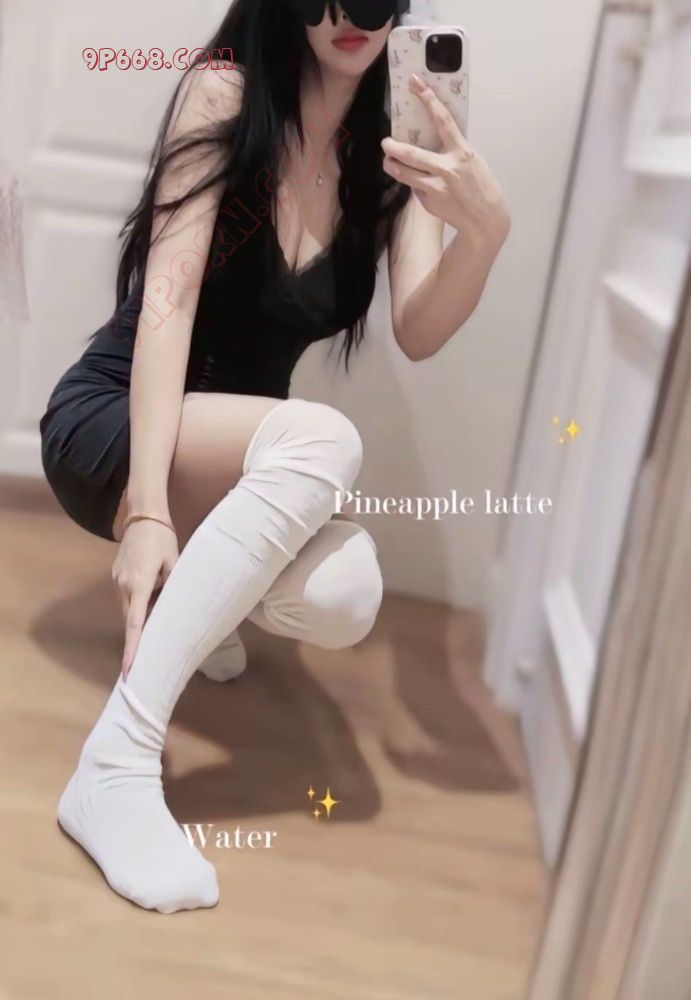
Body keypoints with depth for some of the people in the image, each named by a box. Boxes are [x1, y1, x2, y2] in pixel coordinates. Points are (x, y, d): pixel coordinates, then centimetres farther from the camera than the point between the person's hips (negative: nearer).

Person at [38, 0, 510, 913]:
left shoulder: (392, 153, 2)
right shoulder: (223, 96, -11)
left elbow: (417, 334, -12)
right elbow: (167, 302, -21)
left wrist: (487, 228, -32)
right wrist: (148, 508, -31)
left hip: (242, 463, 5)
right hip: (110, 428, -4)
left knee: (344, 598, -28)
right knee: (322, 440, -35)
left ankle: (197, 596, 8)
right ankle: (117, 763, -33)